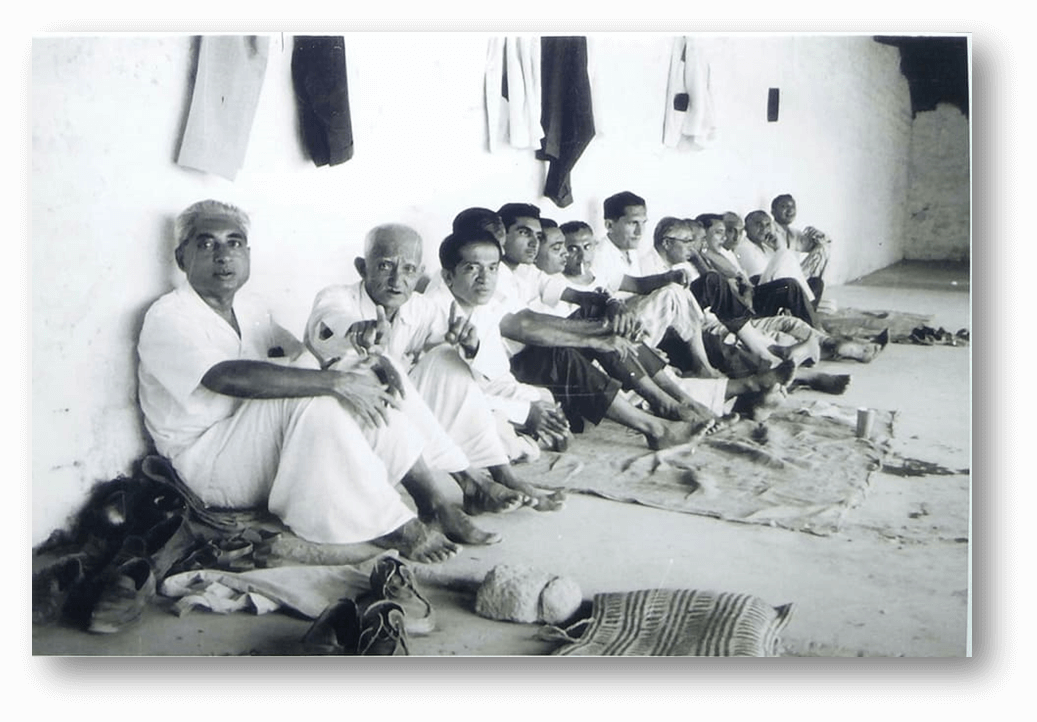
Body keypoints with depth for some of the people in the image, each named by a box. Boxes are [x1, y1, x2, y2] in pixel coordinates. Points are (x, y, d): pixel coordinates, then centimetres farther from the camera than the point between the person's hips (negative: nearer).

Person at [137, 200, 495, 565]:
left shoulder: (251, 307, 13)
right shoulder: (167, 317, -14)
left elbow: (308, 361, 12)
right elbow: (231, 377, -31)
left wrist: (366, 364, -10)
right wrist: (337, 381, -34)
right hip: (207, 464, -7)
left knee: (362, 386, -12)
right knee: (312, 397, -30)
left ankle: (436, 506, -14)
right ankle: (393, 529, -26)